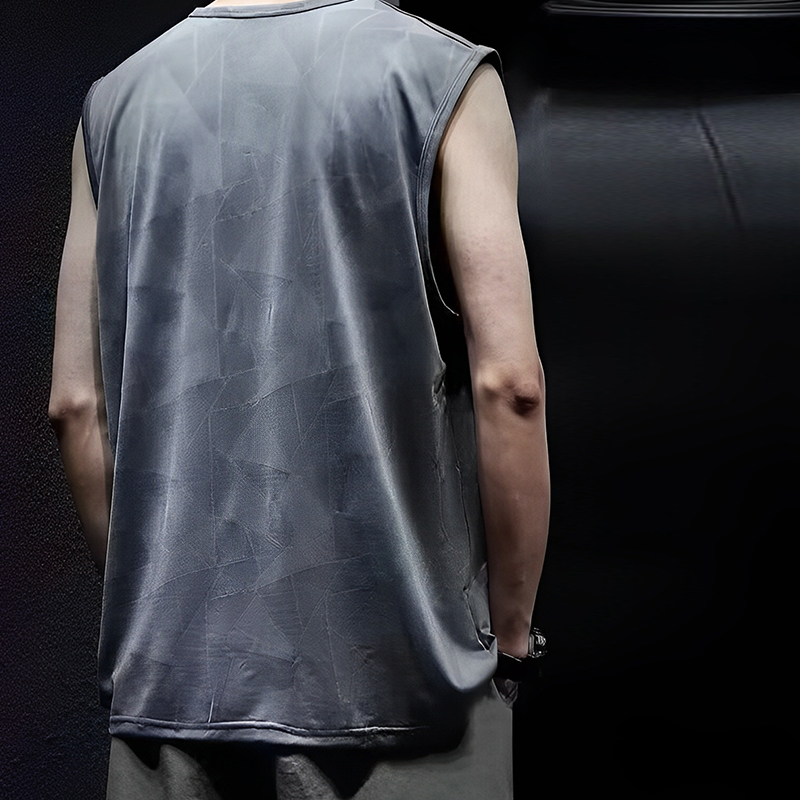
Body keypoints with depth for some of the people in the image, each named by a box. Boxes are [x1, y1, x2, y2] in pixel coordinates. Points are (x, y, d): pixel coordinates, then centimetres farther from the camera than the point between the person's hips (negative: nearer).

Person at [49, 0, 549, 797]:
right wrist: (510, 629, 0)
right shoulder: (441, 73, -3)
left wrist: (148, 605, 14)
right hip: (390, 668, -3)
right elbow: (506, 383, -11)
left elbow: (77, 405, 5)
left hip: (170, 671, 4)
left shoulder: (116, 98, 7)